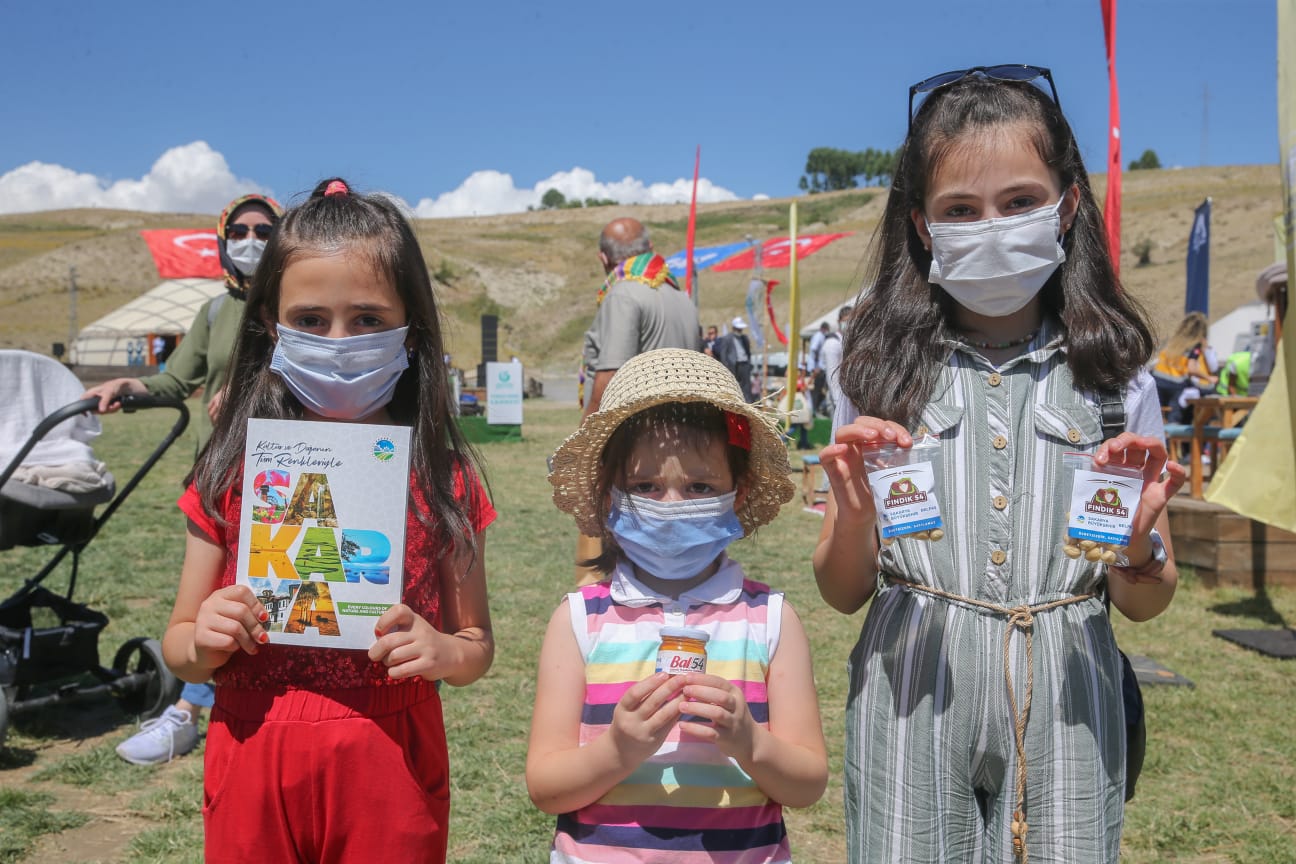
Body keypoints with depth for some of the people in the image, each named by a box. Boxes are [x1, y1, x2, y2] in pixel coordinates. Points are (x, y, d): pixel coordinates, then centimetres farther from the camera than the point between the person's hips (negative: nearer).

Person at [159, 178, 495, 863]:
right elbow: (180, 646, 6)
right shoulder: (233, 473, -3)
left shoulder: (442, 479, -5)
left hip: (391, 768, -1)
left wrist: (443, 652, -18)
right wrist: (202, 643, -16)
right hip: (254, 764, 1)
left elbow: (476, 644, 3)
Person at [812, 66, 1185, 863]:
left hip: (1061, 705, 1)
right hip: (913, 701, 0)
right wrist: (854, 518, -17)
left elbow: (1146, 604, 6)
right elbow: (843, 595, 3)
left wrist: (1139, 544, -15)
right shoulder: (885, 371, -1)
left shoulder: (1111, 372, 1)